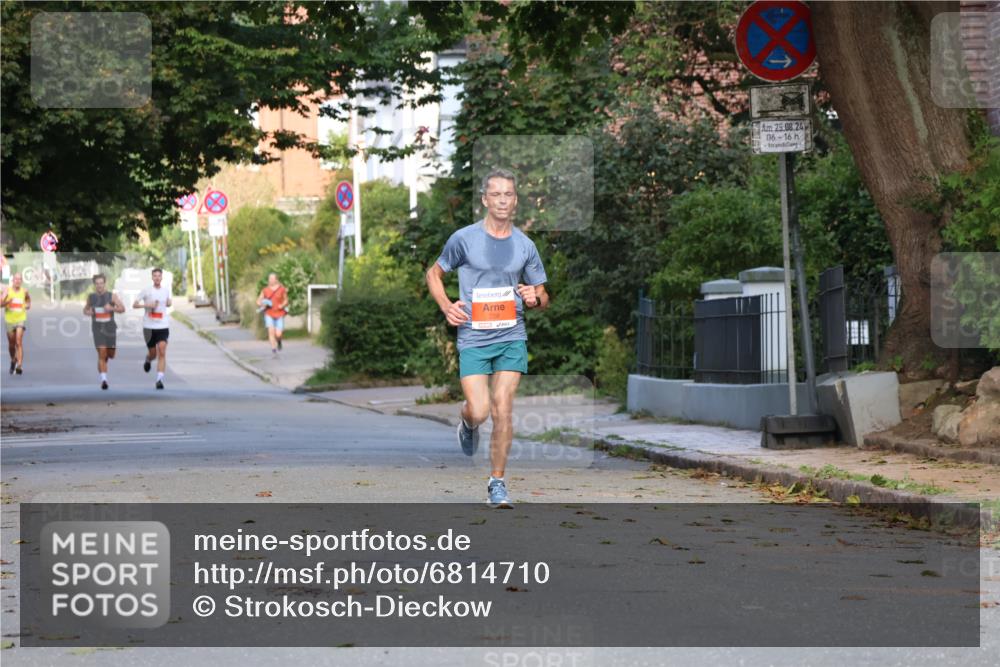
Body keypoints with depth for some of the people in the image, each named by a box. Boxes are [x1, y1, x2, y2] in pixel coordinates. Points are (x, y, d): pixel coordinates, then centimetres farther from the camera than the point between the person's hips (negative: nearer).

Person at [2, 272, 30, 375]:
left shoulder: (24, 291, 1)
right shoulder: (8, 291, -6)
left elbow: (28, 298, 25)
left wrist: (28, 304, 7)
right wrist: (6, 301, -33)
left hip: (21, 319, -1)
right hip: (9, 320, 1)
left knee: (19, 342, -15)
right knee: (11, 344, 12)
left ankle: (20, 365, -21)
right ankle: (13, 361, 40)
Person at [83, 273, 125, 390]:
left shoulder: (112, 296, -3)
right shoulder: (91, 297, 3)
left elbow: (122, 309, -10)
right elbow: (85, 310, 18)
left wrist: (112, 308, -28)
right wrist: (87, 312, -6)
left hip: (110, 328, 1)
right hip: (97, 329, -1)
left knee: (111, 355, 10)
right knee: (102, 354, -15)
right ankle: (103, 379, -14)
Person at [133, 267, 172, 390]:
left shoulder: (166, 290, 7)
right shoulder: (146, 291, -1)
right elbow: (134, 305, -1)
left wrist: (169, 303, 6)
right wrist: (147, 305, -16)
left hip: (163, 326, 1)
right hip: (149, 326, -1)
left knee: (162, 352, -14)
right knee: (152, 353, 9)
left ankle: (159, 379, -16)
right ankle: (148, 360, 47)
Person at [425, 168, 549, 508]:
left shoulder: (525, 246, 6)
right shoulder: (464, 239, -1)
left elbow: (543, 297, 15)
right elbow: (434, 274, 12)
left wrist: (535, 298, -9)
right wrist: (447, 307, -5)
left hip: (512, 336, 2)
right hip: (473, 337, -2)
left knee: (503, 410, -6)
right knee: (479, 412, -10)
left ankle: (497, 482, 7)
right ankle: (467, 423, 29)